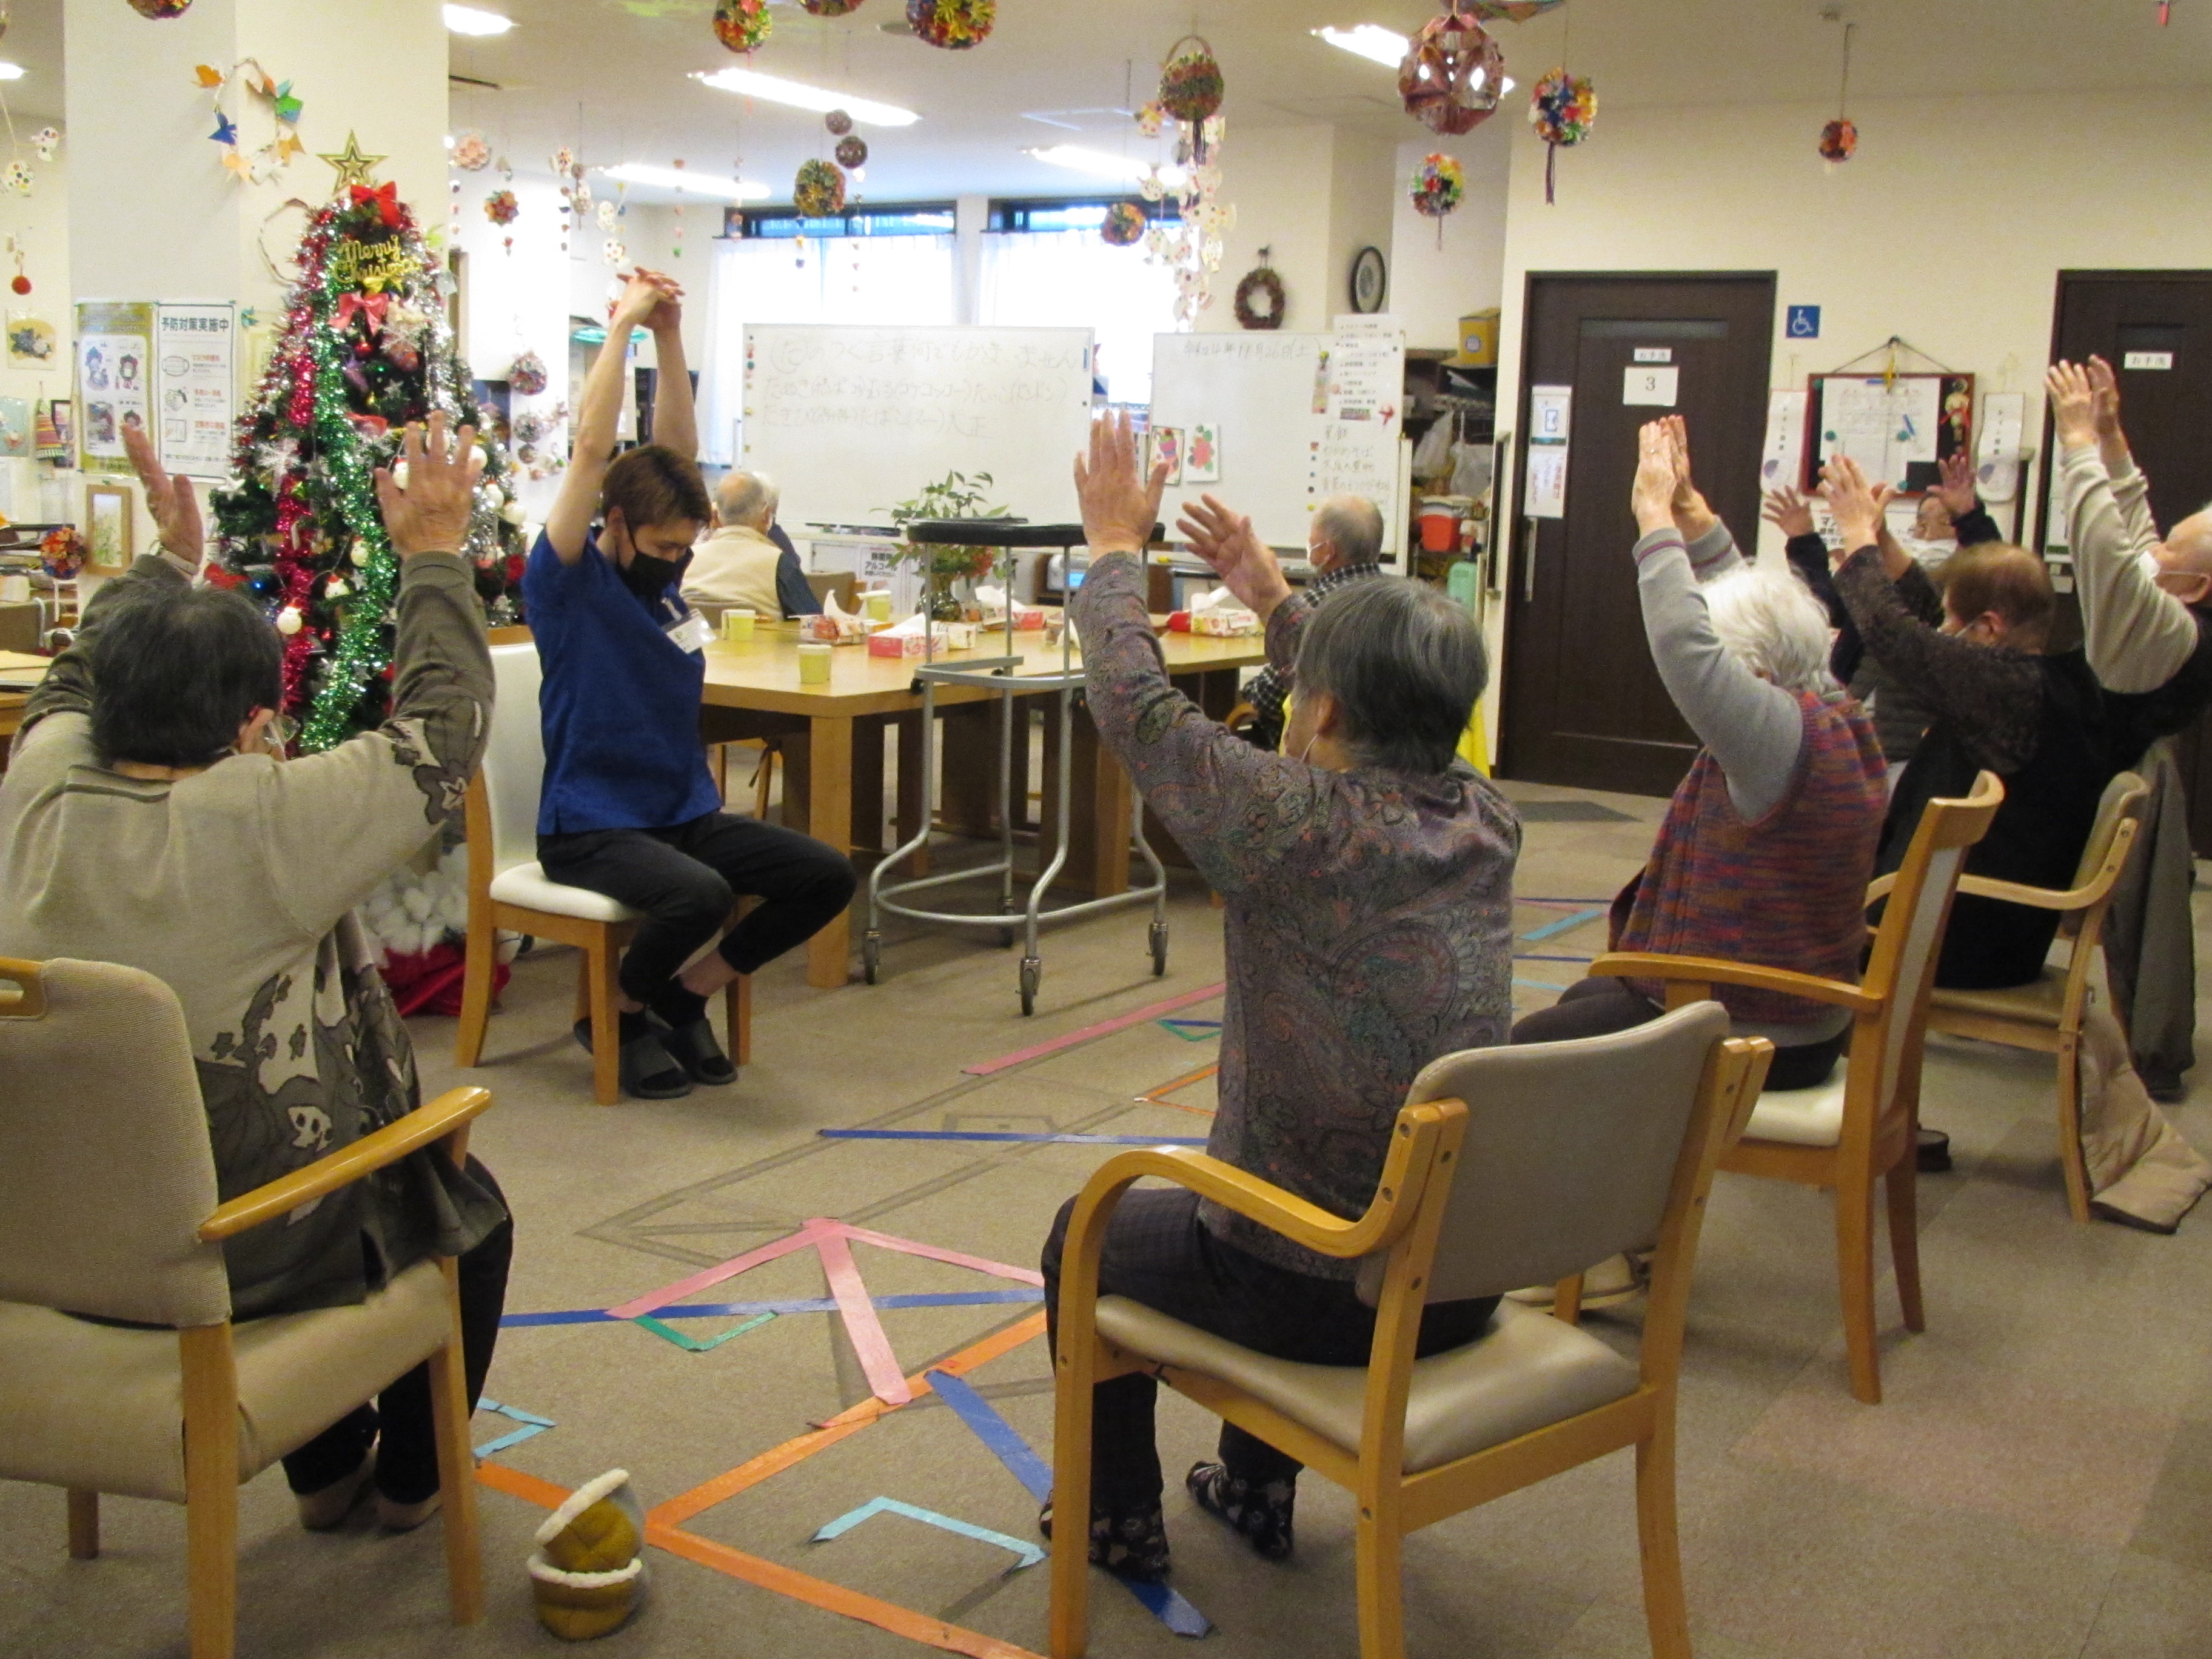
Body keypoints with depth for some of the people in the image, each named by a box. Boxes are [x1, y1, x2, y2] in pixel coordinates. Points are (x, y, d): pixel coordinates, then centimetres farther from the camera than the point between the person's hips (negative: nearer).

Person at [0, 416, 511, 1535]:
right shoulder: (267, 822, -26)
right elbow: (442, 734, -14)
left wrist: (166, 562, 23)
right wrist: (435, 557, -4)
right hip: (260, 1257, -6)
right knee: (469, 1216, 26)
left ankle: (327, 1472, 46)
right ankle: (410, 1479, 38)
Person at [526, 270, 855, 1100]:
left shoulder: (662, 570, 9)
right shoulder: (568, 581, -9)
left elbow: (678, 447, 8)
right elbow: (594, 449, -18)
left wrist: (669, 333, 1)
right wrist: (623, 326, -13)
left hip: (687, 812, 7)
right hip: (592, 825, -7)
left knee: (826, 875, -12)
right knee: (698, 895, -35)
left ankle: (686, 995, 8)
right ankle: (618, 1016, -2)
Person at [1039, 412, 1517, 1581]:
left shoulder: (1298, 825, -24)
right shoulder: (1486, 822, -5)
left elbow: (1137, 709, -13)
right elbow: (1402, 723, 16)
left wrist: (1117, 549, 2)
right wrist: (1275, 603, 22)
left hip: (1319, 1296, -6)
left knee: (1086, 1234, 22)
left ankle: (1118, 1521, 34)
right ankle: (1257, 1488, 46)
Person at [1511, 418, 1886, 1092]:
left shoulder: (1788, 734, -26)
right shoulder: (1838, 710, 2)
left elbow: (1685, 646, -34)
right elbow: (1744, 600, 12)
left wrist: (1655, 513, -23)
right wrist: (1690, 507, 9)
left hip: (1751, 1041, -11)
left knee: (1529, 1046, 0)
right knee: (1579, 999, 29)